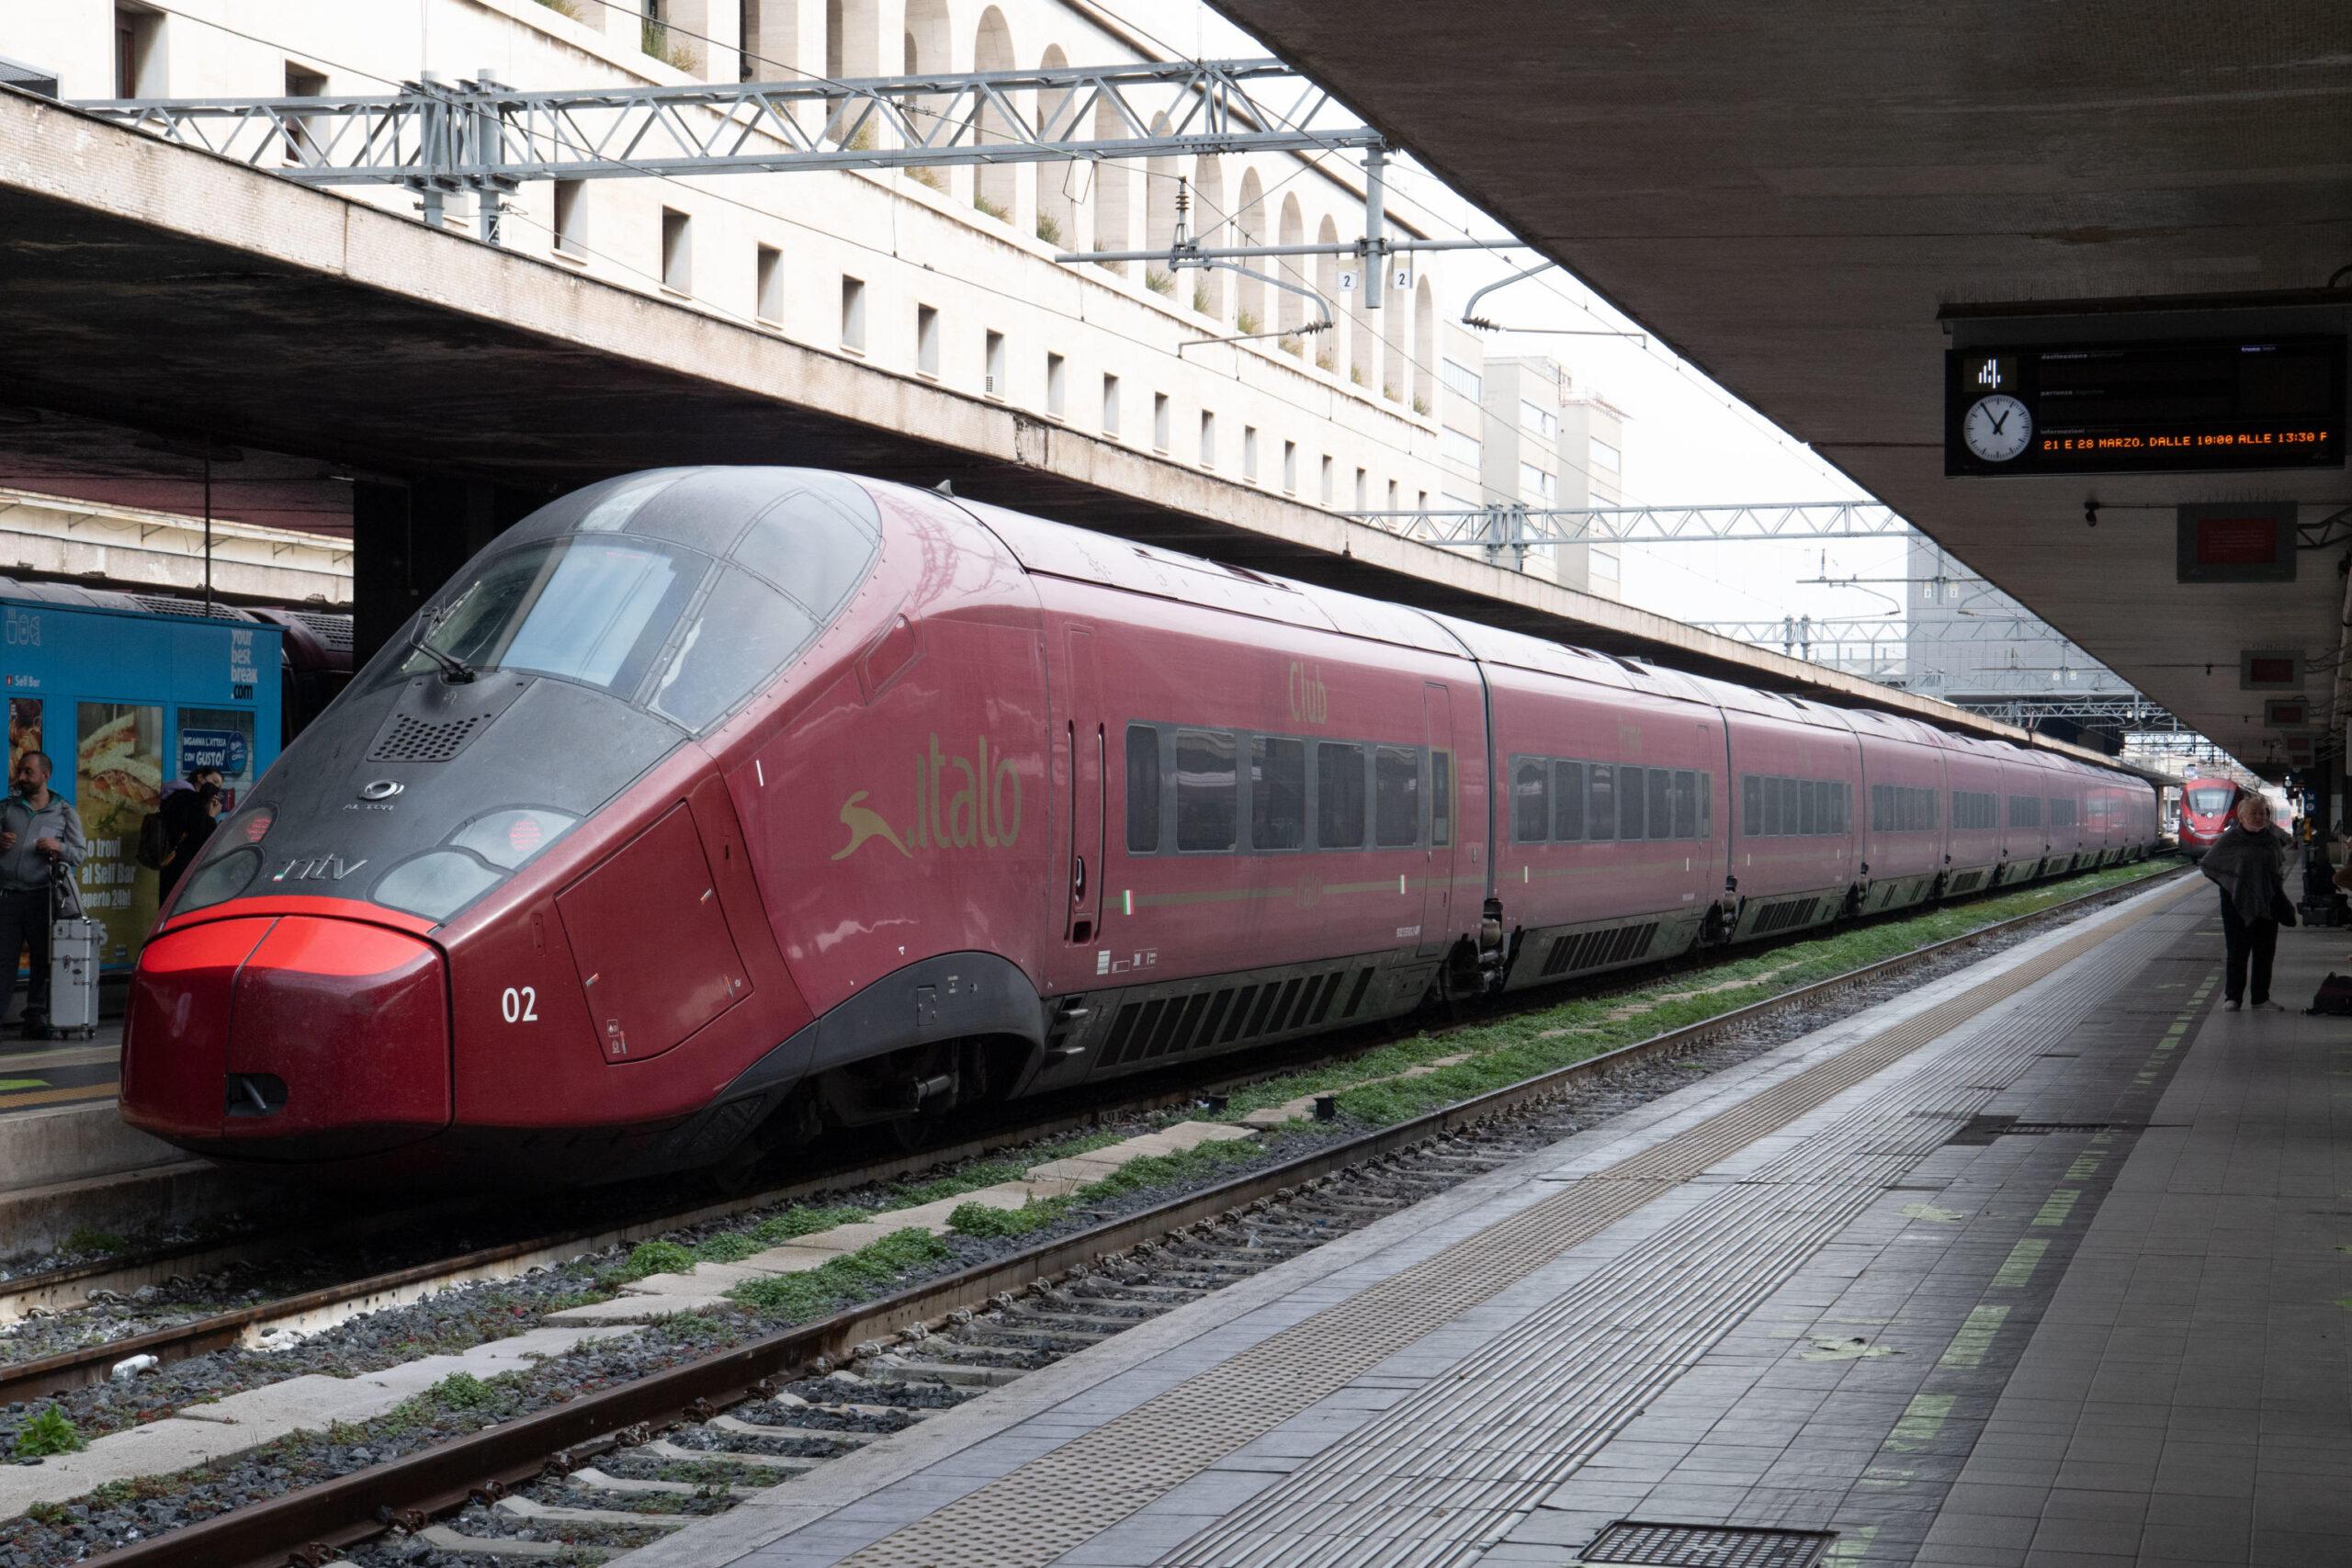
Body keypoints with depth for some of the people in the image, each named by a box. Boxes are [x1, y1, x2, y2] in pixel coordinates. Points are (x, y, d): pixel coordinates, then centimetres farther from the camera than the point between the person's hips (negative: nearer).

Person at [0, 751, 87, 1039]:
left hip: (42, 896, -1)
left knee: (43, 961, 0)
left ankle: (37, 1020, 5)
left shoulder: (64, 811, 12)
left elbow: (79, 853, 10)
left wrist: (59, 848, -10)